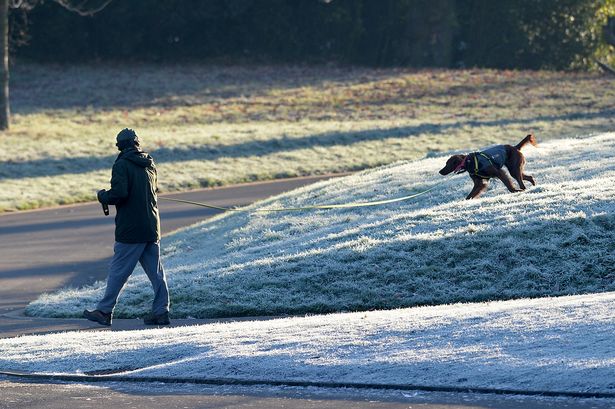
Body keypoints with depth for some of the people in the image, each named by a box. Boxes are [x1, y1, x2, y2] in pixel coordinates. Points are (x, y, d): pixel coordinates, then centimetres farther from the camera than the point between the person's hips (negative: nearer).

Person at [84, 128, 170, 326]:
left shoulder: (122, 165, -11)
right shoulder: (149, 165, 10)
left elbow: (119, 194, -21)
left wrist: (103, 196, -3)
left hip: (130, 231, -7)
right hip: (152, 228, 7)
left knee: (118, 271, -1)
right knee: (156, 272, 8)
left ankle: (104, 311, 3)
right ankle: (161, 311, 7)